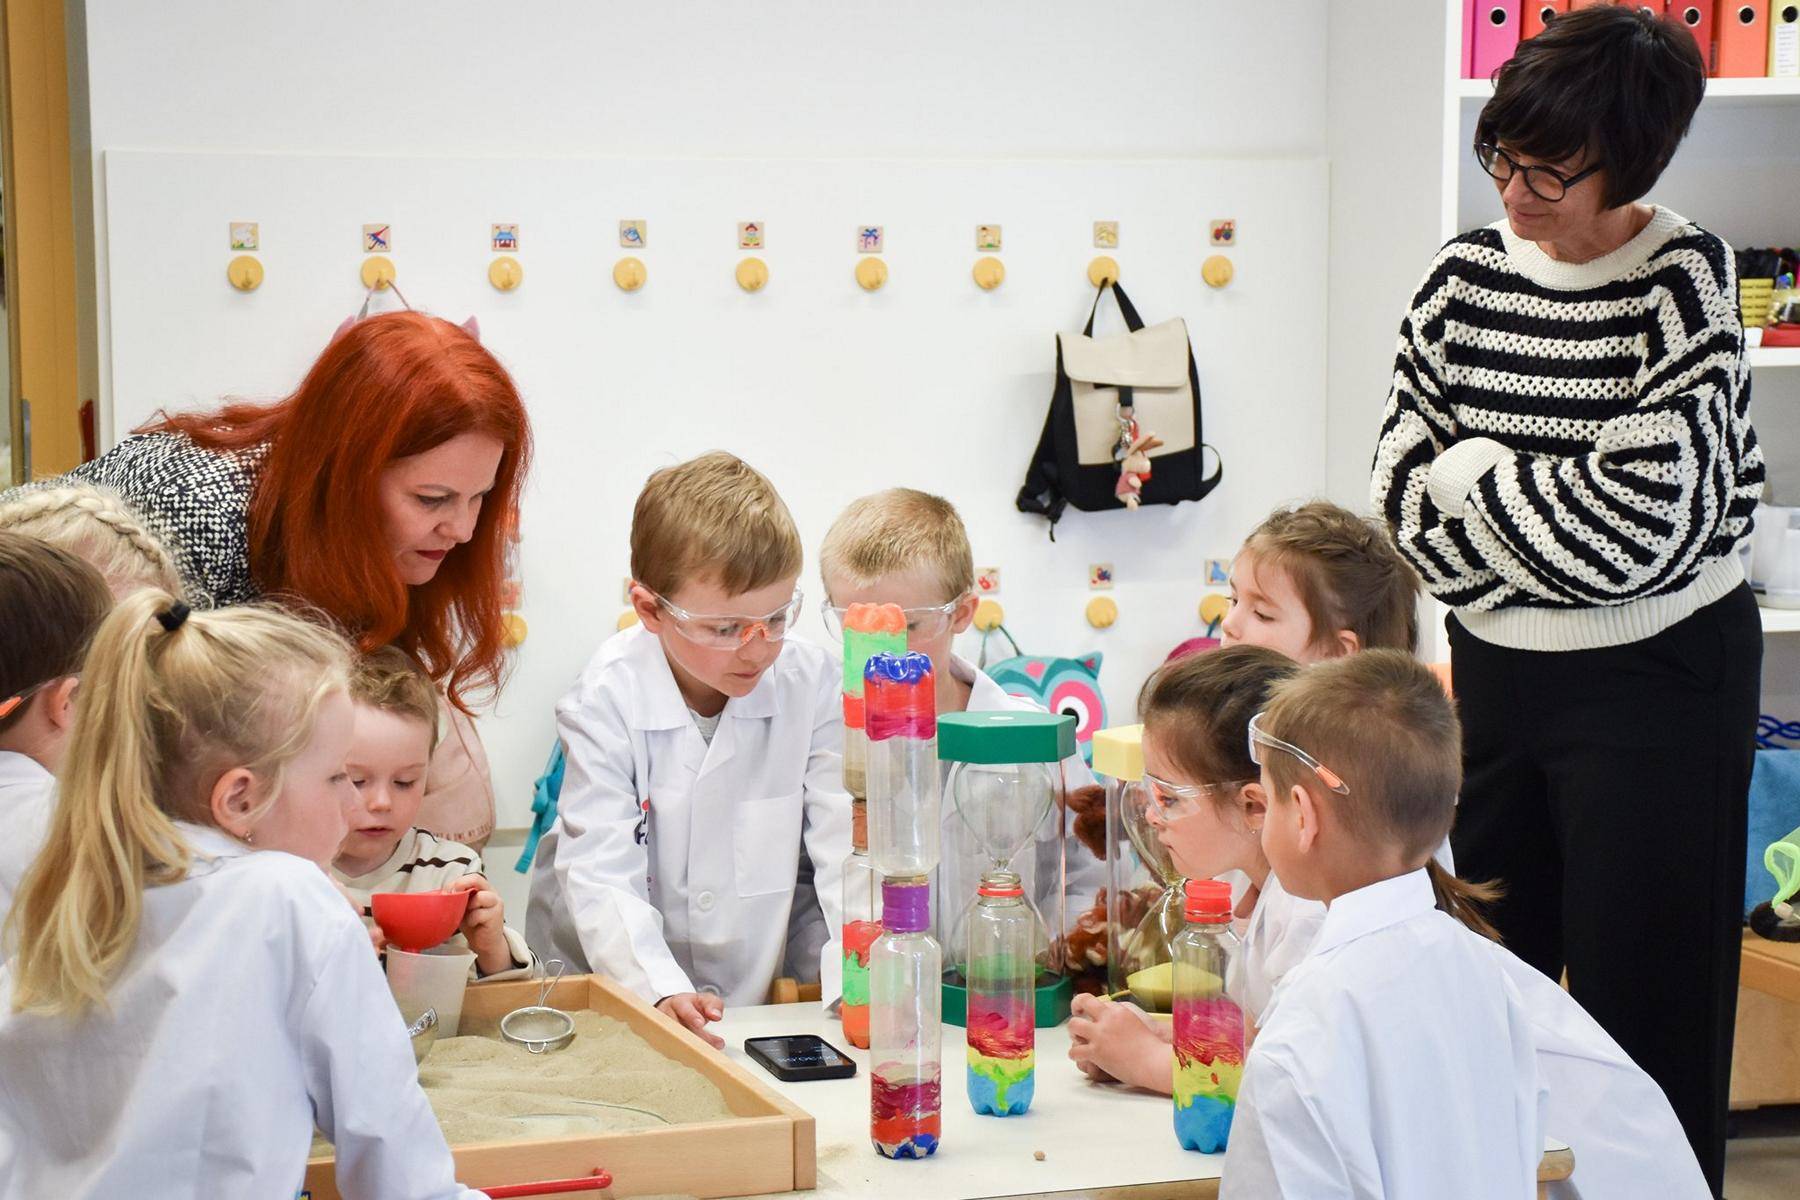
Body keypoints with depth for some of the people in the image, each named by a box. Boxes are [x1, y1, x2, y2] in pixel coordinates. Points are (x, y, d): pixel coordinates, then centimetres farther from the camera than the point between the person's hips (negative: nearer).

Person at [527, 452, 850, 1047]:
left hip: (760, 992, 2)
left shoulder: (812, 683, -5)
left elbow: (847, 847, -7)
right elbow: (601, 874, -16)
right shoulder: (608, 698, -10)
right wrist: (661, 992, -32)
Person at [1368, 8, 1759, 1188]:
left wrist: (1472, 479, -9)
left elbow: (1635, 515, -20)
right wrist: (1538, 517, -14)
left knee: (1642, 1002, 0)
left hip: (1656, 680, -5)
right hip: (1497, 667, 5)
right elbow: (1402, 485, 0)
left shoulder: (1683, 279, -12)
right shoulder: (1469, 273, 2)